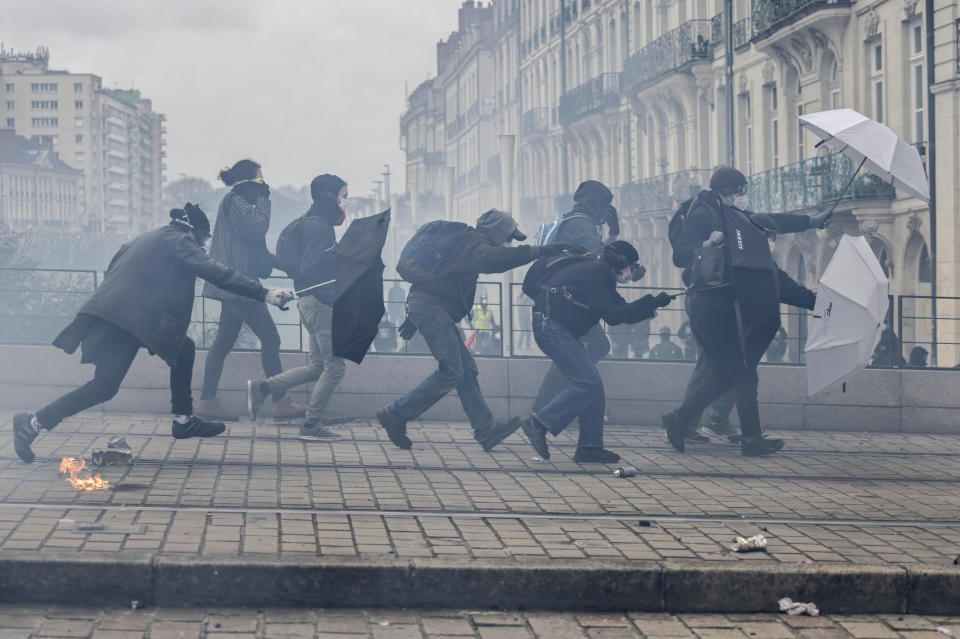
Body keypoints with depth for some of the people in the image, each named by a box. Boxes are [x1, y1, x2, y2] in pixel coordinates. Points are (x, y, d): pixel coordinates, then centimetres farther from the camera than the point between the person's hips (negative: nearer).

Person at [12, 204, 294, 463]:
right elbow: (216, 273, -14)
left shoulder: (147, 239, 25)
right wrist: (263, 294, -17)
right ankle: (33, 423, -7)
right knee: (104, 387, -11)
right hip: (123, 322, -10)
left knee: (184, 349, 15)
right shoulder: (176, 241, -3)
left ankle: (184, 420, 18)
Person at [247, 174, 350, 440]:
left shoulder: (312, 223, 17)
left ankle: (261, 388, 13)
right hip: (319, 301, -10)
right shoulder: (319, 227, -15)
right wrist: (336, 295, -21)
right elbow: (310, 270, -23)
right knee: (335, 365, -4)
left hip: (312, 301, 10)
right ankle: (312, 425, 1)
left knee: (317, 367, 14)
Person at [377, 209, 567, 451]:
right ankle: (395, 415, -9)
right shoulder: (474, 243, -7)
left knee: (466, 369, 6)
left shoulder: (467, 240, 25)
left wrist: (414, 316, 31)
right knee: (450, 372, -14)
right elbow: (491, 259, -31)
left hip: (423, 305, 11)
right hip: (430, 307, -11)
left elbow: (439, 276, 29)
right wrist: (538, 251, -31)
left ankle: (486, 430, 2)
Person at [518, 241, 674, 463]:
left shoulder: (600, 273, 18)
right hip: (551, 326, -11)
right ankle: (538, 423, -13)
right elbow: (612, 316, -15)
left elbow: (621, 309, 19)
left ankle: (590, 446, 6)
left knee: (594, 386, 6)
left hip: (563, 331, 11)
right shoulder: (595, 272, -13)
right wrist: (651, 304, -11)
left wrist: (651, 305, 8)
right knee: (586, 383, -15)